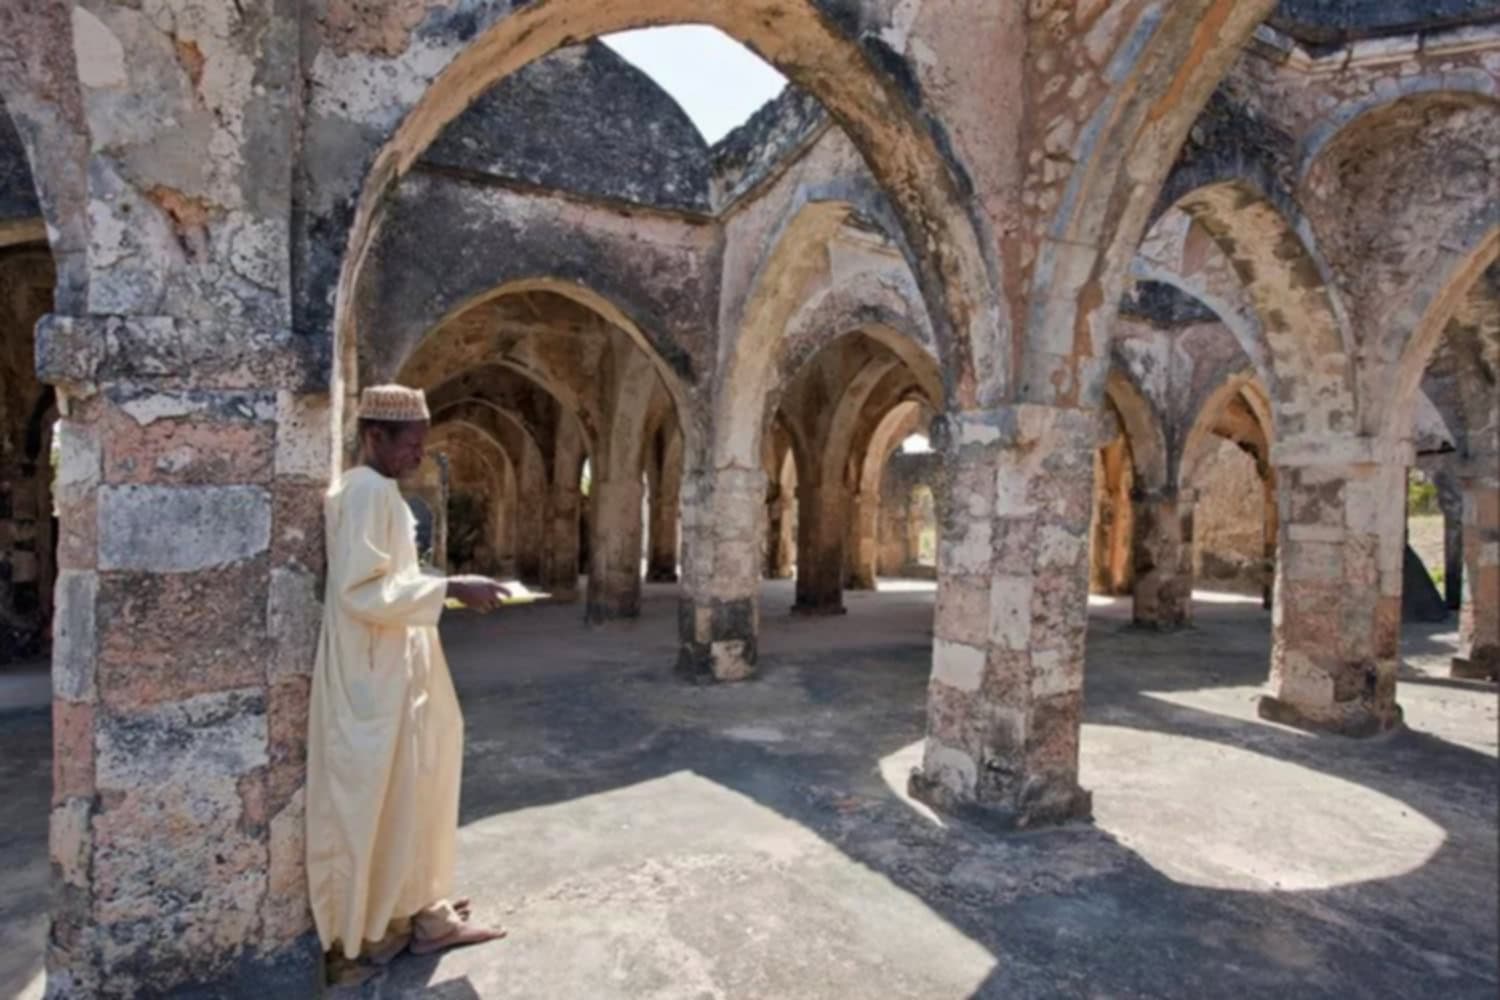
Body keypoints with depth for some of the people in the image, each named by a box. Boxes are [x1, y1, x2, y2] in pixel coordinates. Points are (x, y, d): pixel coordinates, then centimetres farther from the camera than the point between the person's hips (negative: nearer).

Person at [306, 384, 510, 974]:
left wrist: (441, 589, 13)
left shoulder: (374, 490, 13)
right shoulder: (369, 490, -19)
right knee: (377, 799, 5)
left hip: (391, 668, 10)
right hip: (375, 676, -10)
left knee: (403, 792, 17)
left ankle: (410, 910, 30)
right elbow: (362, 591, -25)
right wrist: (448, 589, -24)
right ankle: (370, 928, 22)